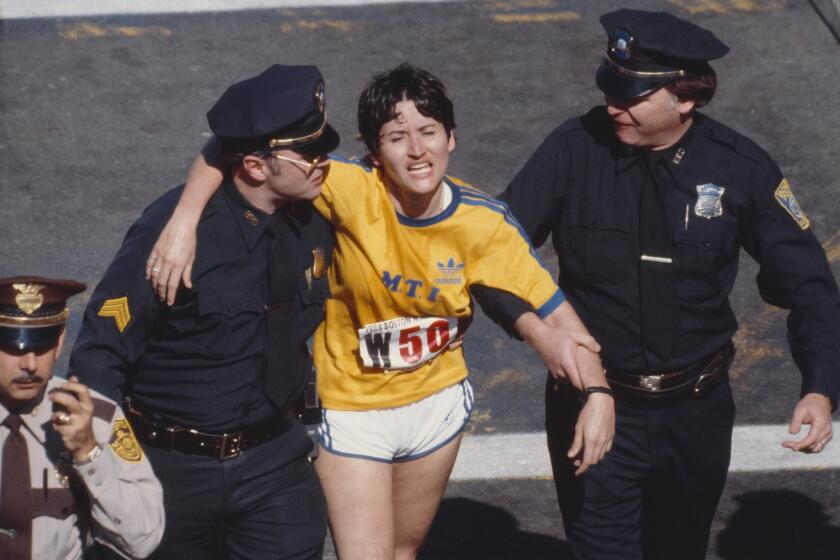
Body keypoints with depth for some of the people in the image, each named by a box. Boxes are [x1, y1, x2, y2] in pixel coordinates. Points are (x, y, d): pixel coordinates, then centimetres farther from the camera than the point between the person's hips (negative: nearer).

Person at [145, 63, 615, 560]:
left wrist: (598, 392, -27)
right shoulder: (353, 192, -26)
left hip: (438, 402, 3)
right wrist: (184, 221, -41)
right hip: (354, 409, -3)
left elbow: (553, 314, -13)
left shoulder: (485, 222, -17)